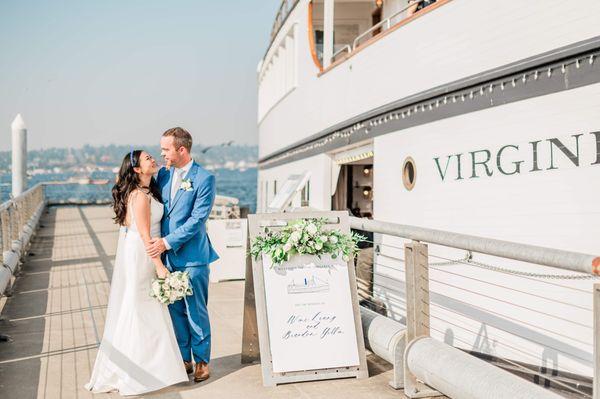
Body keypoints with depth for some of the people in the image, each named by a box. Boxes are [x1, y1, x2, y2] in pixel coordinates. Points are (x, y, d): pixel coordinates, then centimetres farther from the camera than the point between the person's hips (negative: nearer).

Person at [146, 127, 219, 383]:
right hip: (167, 256, 6)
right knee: (175, 311, 13)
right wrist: (155, 242, 3)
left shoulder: (204, 178, -9)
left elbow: (197, 219, -14)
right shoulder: (163, 174, 10)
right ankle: (184, 359, 26)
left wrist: (167, 242, -17)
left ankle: (201, 361, 19)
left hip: (192, 256, -6)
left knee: (196, 311, 4)